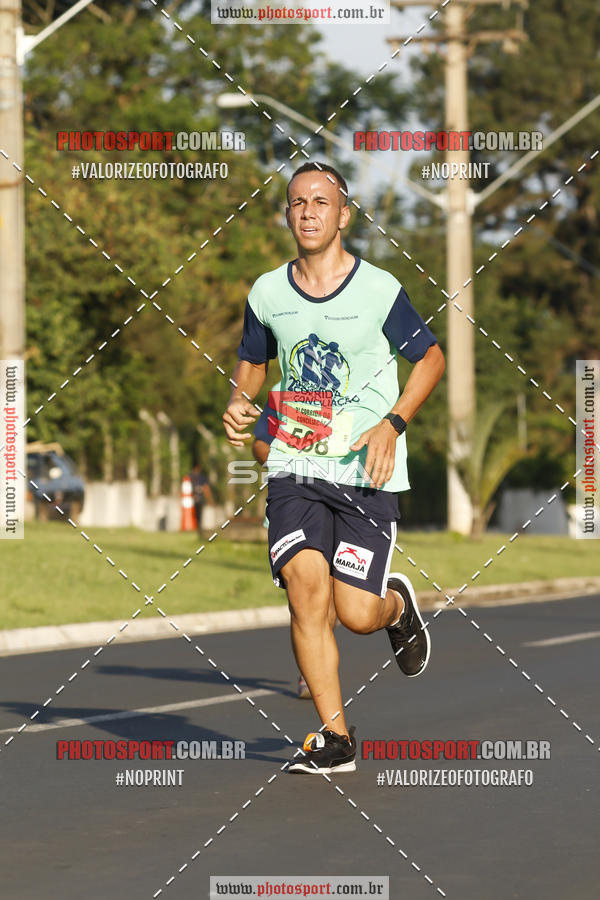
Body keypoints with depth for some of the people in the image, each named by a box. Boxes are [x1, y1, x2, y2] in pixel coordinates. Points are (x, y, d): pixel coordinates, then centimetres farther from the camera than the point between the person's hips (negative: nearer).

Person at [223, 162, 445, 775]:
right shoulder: (267, 294, 5)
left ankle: (396, 604, 31)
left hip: (367, 474, -2)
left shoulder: (379, 289, -4)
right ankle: (335, 738, -8)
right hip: (294, 468, 2)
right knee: (306, 585, -18)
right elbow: (252, 360, 22)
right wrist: (239, 401, 0)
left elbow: (431, 358, 7)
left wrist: (391, 424, -7)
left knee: (357, 614, -9)